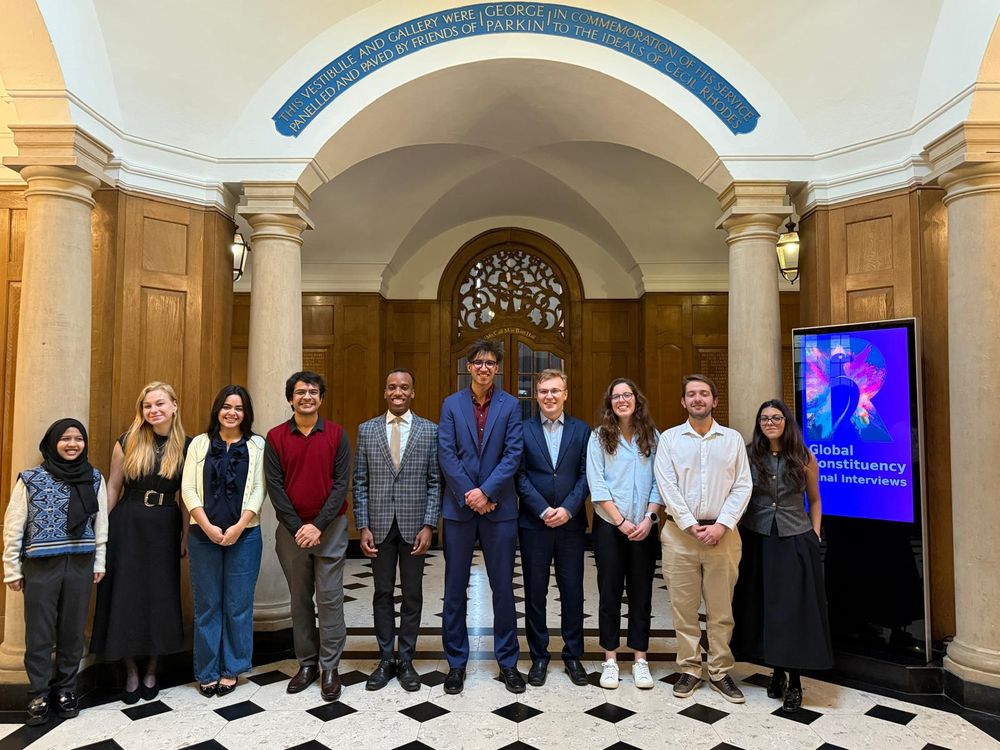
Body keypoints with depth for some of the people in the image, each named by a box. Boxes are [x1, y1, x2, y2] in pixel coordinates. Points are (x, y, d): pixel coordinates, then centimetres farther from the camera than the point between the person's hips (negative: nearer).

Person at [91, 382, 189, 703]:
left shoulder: (186, 446, -2)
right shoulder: (127, 442, -3)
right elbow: (113, 488, 3)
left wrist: (186, 535, 1)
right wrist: (101, 529, 3)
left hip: (165, 528, 0)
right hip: (127, 524, 0)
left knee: (161, 597, 7)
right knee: (126, 596, 5)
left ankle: (151, 670, 25)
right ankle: (131, 672, 22)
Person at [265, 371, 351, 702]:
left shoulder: (336, 434, -1)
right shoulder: (275, 437, 1)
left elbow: (341, 483, -5)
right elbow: (275, 486, -2)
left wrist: (319, 525, -13)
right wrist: (297, 528, -10)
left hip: (330, 527, -1)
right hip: (291, 529, 2)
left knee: (329, 598, 1)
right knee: (300, 598, 11)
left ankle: (329, 668, 13)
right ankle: (306, 663, 24)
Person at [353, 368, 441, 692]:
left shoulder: (430, 430, 1)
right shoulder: (367, 430, 4)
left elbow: (435, 482, 0)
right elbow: (360, 482, 4)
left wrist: (428, 526, -8)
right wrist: (363, 526, -3)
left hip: (414, 526, -1)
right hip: (380, 526, 1)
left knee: (412, 596, 9)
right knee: (383, 595, 11)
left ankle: (406, 661, 23)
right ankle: (385, 661, 24)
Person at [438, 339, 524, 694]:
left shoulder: (510, 405, 2)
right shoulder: (452, 404, 4)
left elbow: (513, 454, -6)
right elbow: (446, 454, -3)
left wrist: (486, 491, -15)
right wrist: (469, 495, -12)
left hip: (499, 507, -1)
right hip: (459, 507, 1)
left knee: (503, 587, 8)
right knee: (455, 587, 8)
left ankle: (508, 661, 23)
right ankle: (456, 662, 22)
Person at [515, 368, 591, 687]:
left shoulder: (582, 430, 4)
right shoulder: (522, 430, 2)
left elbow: (585, 475, 0)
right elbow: (520, 475, -3)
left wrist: (568, 509, -13)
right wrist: (543, 510, -13)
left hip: (571, 523, 1)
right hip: (533, 523, 0)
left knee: (572, 592, 8)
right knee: (535, 592, 8)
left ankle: (573, 656, 23)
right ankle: (538, 657, 22)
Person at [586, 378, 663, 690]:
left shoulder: (652, 436, 5)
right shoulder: (599, 437, 0)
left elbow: (658, 481, 2)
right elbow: (596, 484, -6)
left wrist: (649, 518, -10)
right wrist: (620, 521, -12)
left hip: (644, 527, 2)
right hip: (609, 524, -1)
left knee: (641, 592, 8)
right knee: (609, 591, 6)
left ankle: (640, 659, 19)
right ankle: (610, 660, 17)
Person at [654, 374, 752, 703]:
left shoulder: (733, 439, 7)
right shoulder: (670, 438, 4)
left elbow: (742, 486, 2)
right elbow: (667, 486, -3)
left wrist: (721, 525, -9)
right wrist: (691, 526, -11)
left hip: (722, 532, 1)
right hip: (680, 532, 0)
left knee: (721, 609, 7)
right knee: (683, 607, 6)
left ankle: (720, 672, 20)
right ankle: (689, 669, 19)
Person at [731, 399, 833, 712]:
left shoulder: (804, 458, 0)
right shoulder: (748, 455, 0)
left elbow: (814, 500, 10)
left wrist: (815, 535, 3)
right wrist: (737, 530, -4)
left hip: (795, 542, -1)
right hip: (757, 541, 1)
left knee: (794, 609, 0)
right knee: (763, 607, 8)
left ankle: (794, 681, 12)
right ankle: (777, 671, 24)